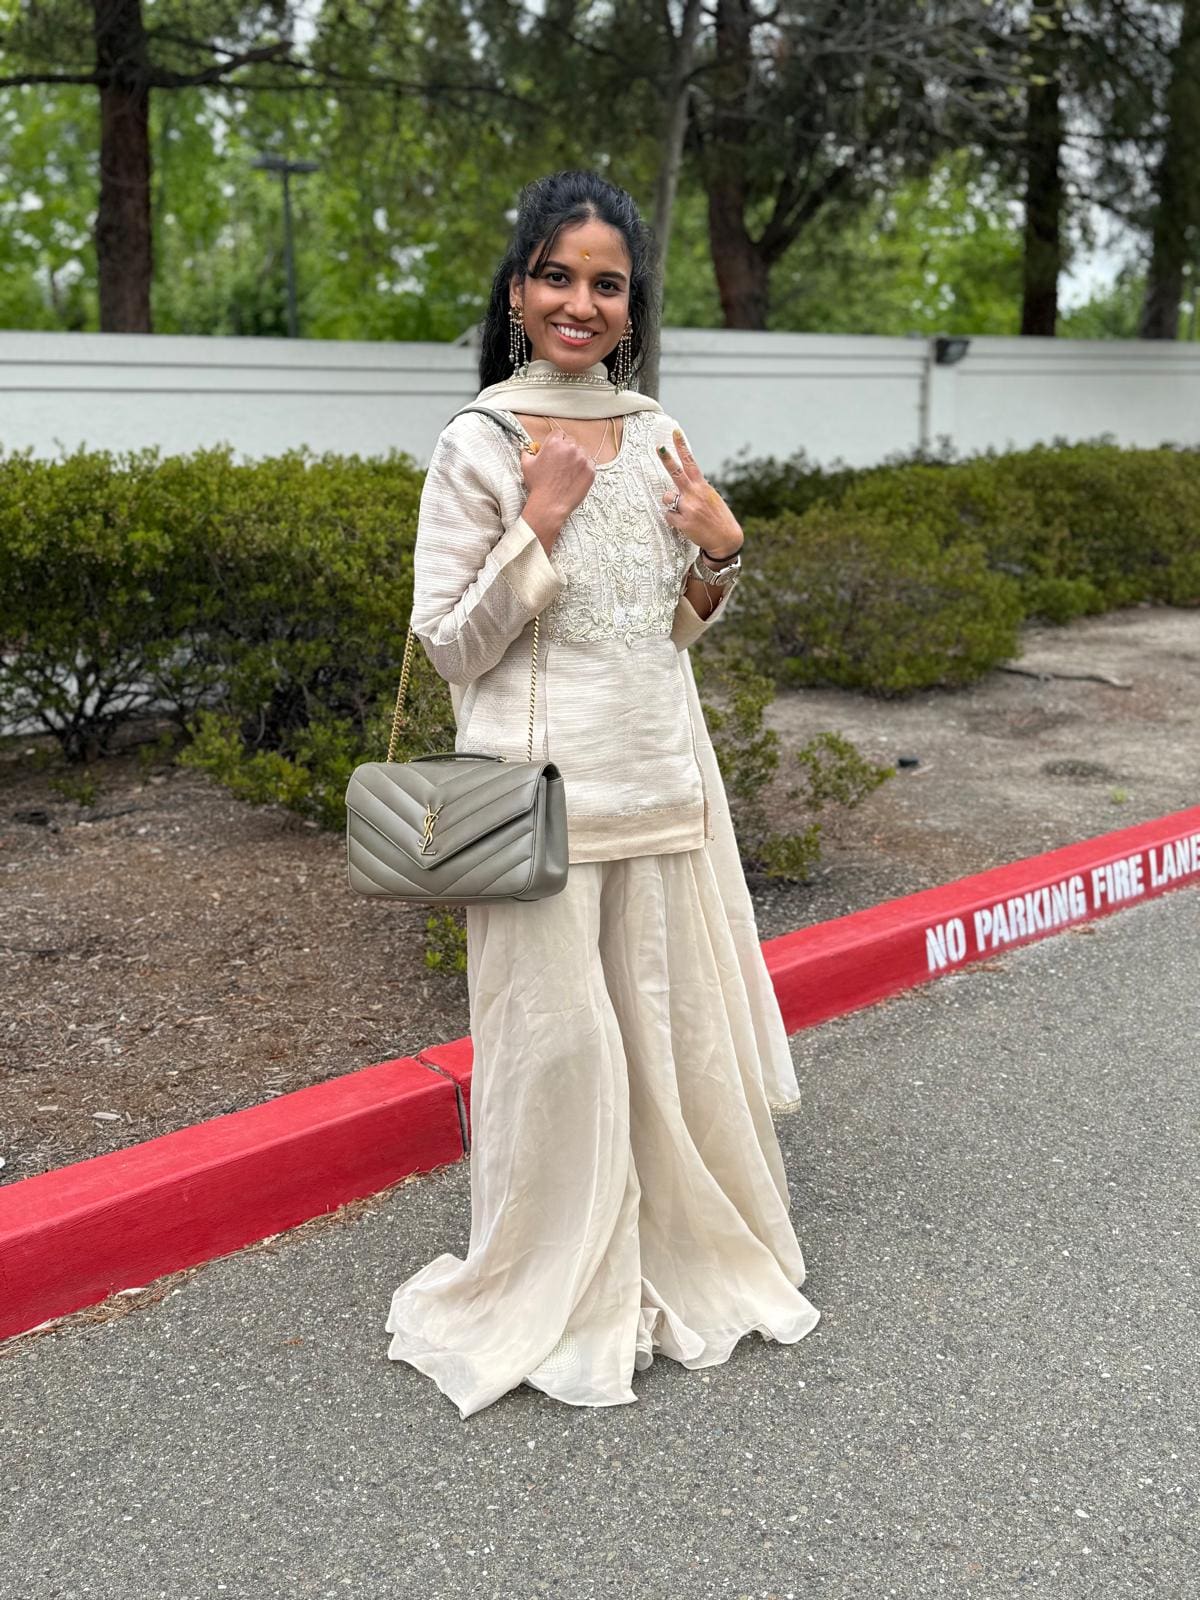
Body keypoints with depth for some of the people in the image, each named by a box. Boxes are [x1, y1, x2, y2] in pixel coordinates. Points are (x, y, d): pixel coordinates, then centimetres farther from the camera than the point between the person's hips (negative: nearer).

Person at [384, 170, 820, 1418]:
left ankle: (683, 1257, 35)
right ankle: (549, 1300, 24)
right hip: (545, 786, -5)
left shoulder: (656, 436, 8)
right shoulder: (478, 446, -7)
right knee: (555, 1035, 3)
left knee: (671, 1023, 13)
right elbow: (449, 648, -9)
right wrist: (540, 523, -17)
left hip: (662, 775, 5)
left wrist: (719, 551, -3)